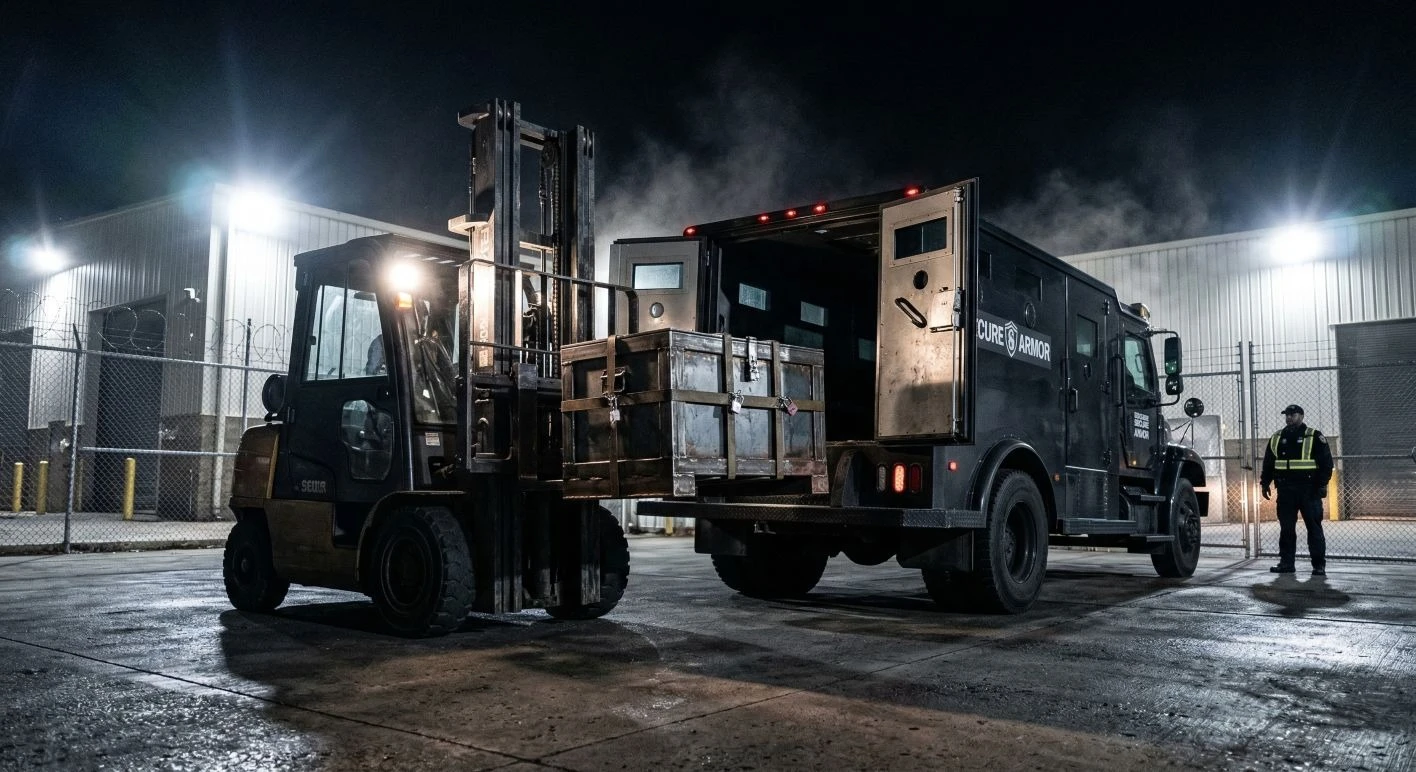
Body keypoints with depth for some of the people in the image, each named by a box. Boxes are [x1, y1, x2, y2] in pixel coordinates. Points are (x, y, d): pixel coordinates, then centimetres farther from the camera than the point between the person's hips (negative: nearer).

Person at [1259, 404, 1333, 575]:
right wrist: (1265, 483, 11)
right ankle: (1286, 563, 11)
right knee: (1286, 528, 6)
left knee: (1314, 528, -1)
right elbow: (1268, 463, 18)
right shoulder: (1276, 438, 14)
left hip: (1309, 490, -4)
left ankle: (1319, 565, 3)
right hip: (1285, 491, 4)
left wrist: (1322, 484, -10)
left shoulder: (1314, 437, 1)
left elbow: (1326, 462, -2)